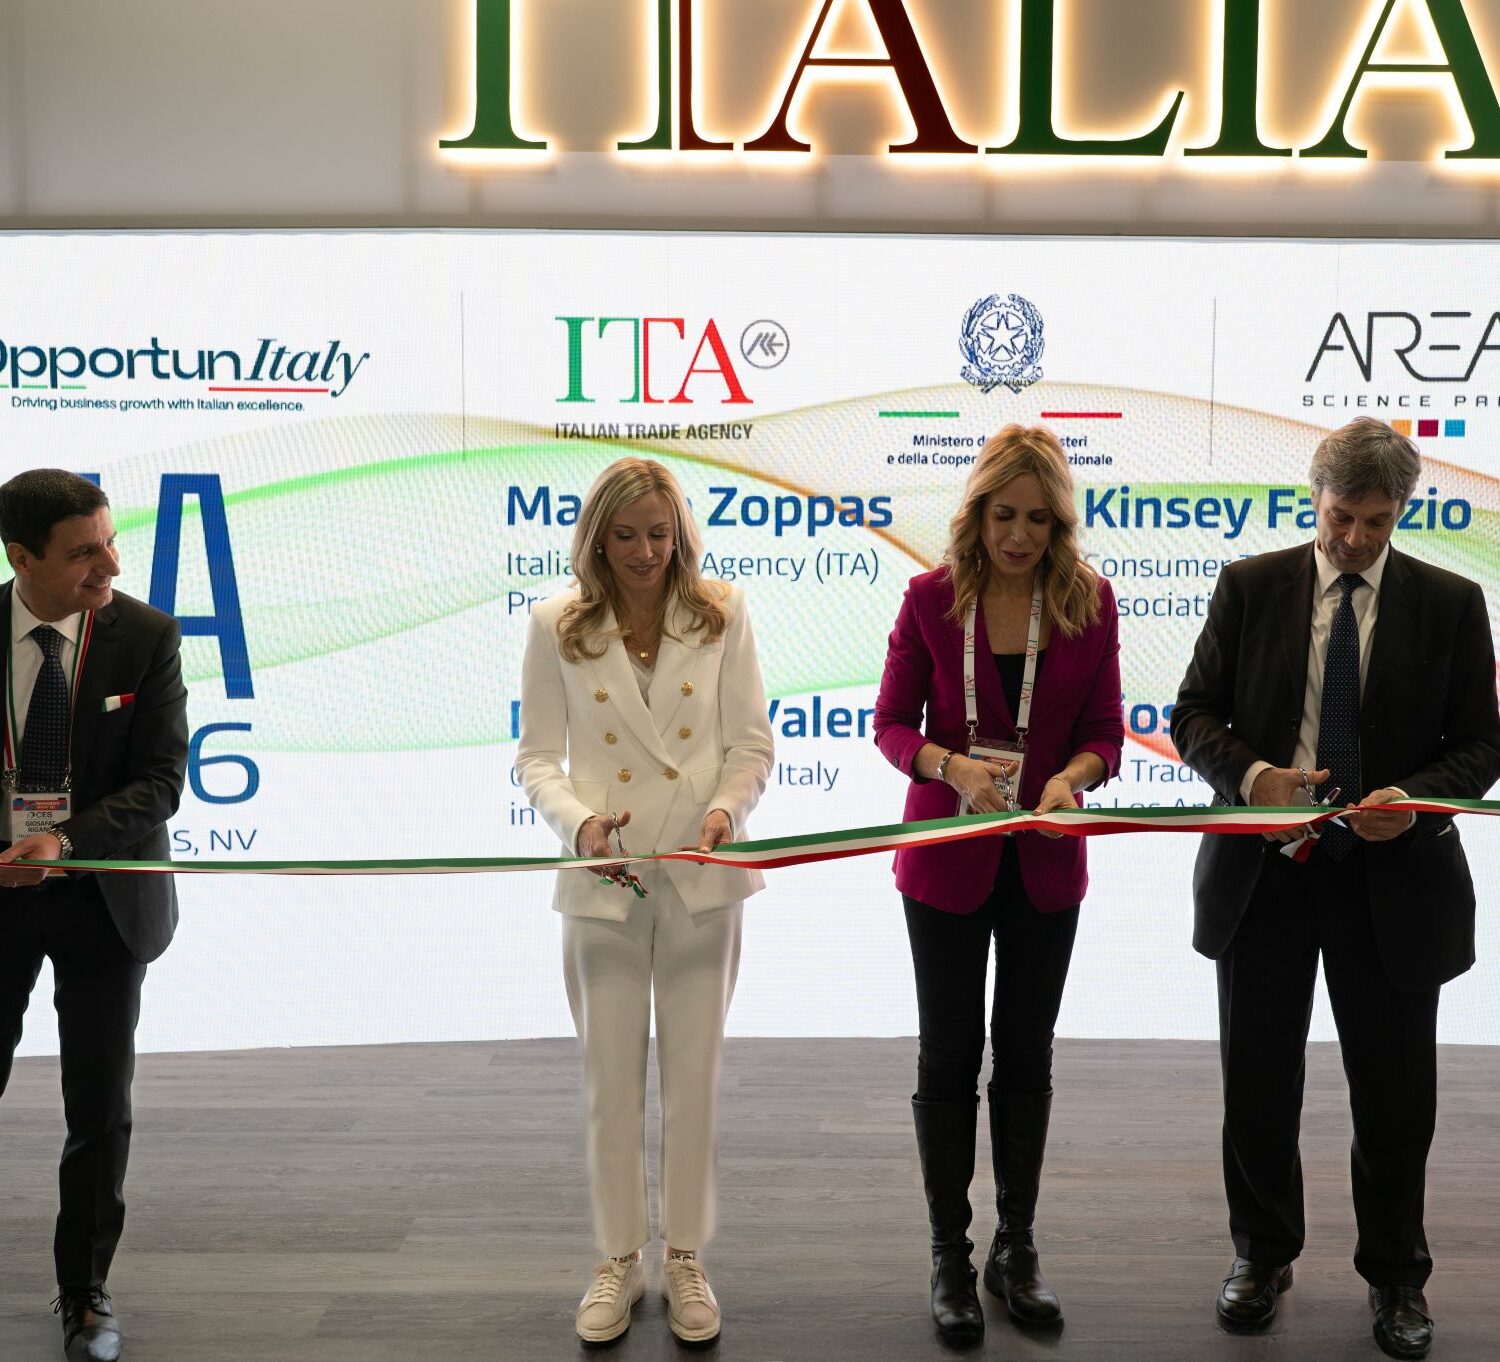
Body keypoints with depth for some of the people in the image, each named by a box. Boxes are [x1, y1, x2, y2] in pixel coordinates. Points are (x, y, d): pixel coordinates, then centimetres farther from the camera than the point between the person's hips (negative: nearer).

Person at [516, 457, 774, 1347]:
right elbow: (538, 755, 1)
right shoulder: (559, 628, 0)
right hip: (604, 881, 0)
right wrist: (578, 820, -18)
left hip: (701, 879, 0)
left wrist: (728, 806, -19)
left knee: (695, 1076, 8)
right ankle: (619, 1259, 25)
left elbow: (752, 743, 1)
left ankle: (686, 1262, 23)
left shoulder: (721, 616, 0)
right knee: (611, 1080, 9)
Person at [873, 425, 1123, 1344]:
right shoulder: (933, 597, -7)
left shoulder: (1090, 601, -3)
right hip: (948, 858, -1)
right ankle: (950, 1258, 18)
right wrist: (952, 766, -24)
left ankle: (1017, 1248, 26)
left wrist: (1070, 777, -23)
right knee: (950, 1055, 6)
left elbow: (1104, 734, -1)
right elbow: (892, 723, -4)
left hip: (1044, 863, 2)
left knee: (1027, 1056, 12)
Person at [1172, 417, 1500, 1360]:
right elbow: (1196, 715, 1)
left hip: (1393, 882, 0)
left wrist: (1415, 798, -18)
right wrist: (1251, 774, -19)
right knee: (1258, 1086, 11)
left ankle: (1397, 1277, 29)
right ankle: (1263, 1255, 32)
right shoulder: (1251, 587, 1)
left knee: (1395, 1095, 10)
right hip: (1266, 870, 1)